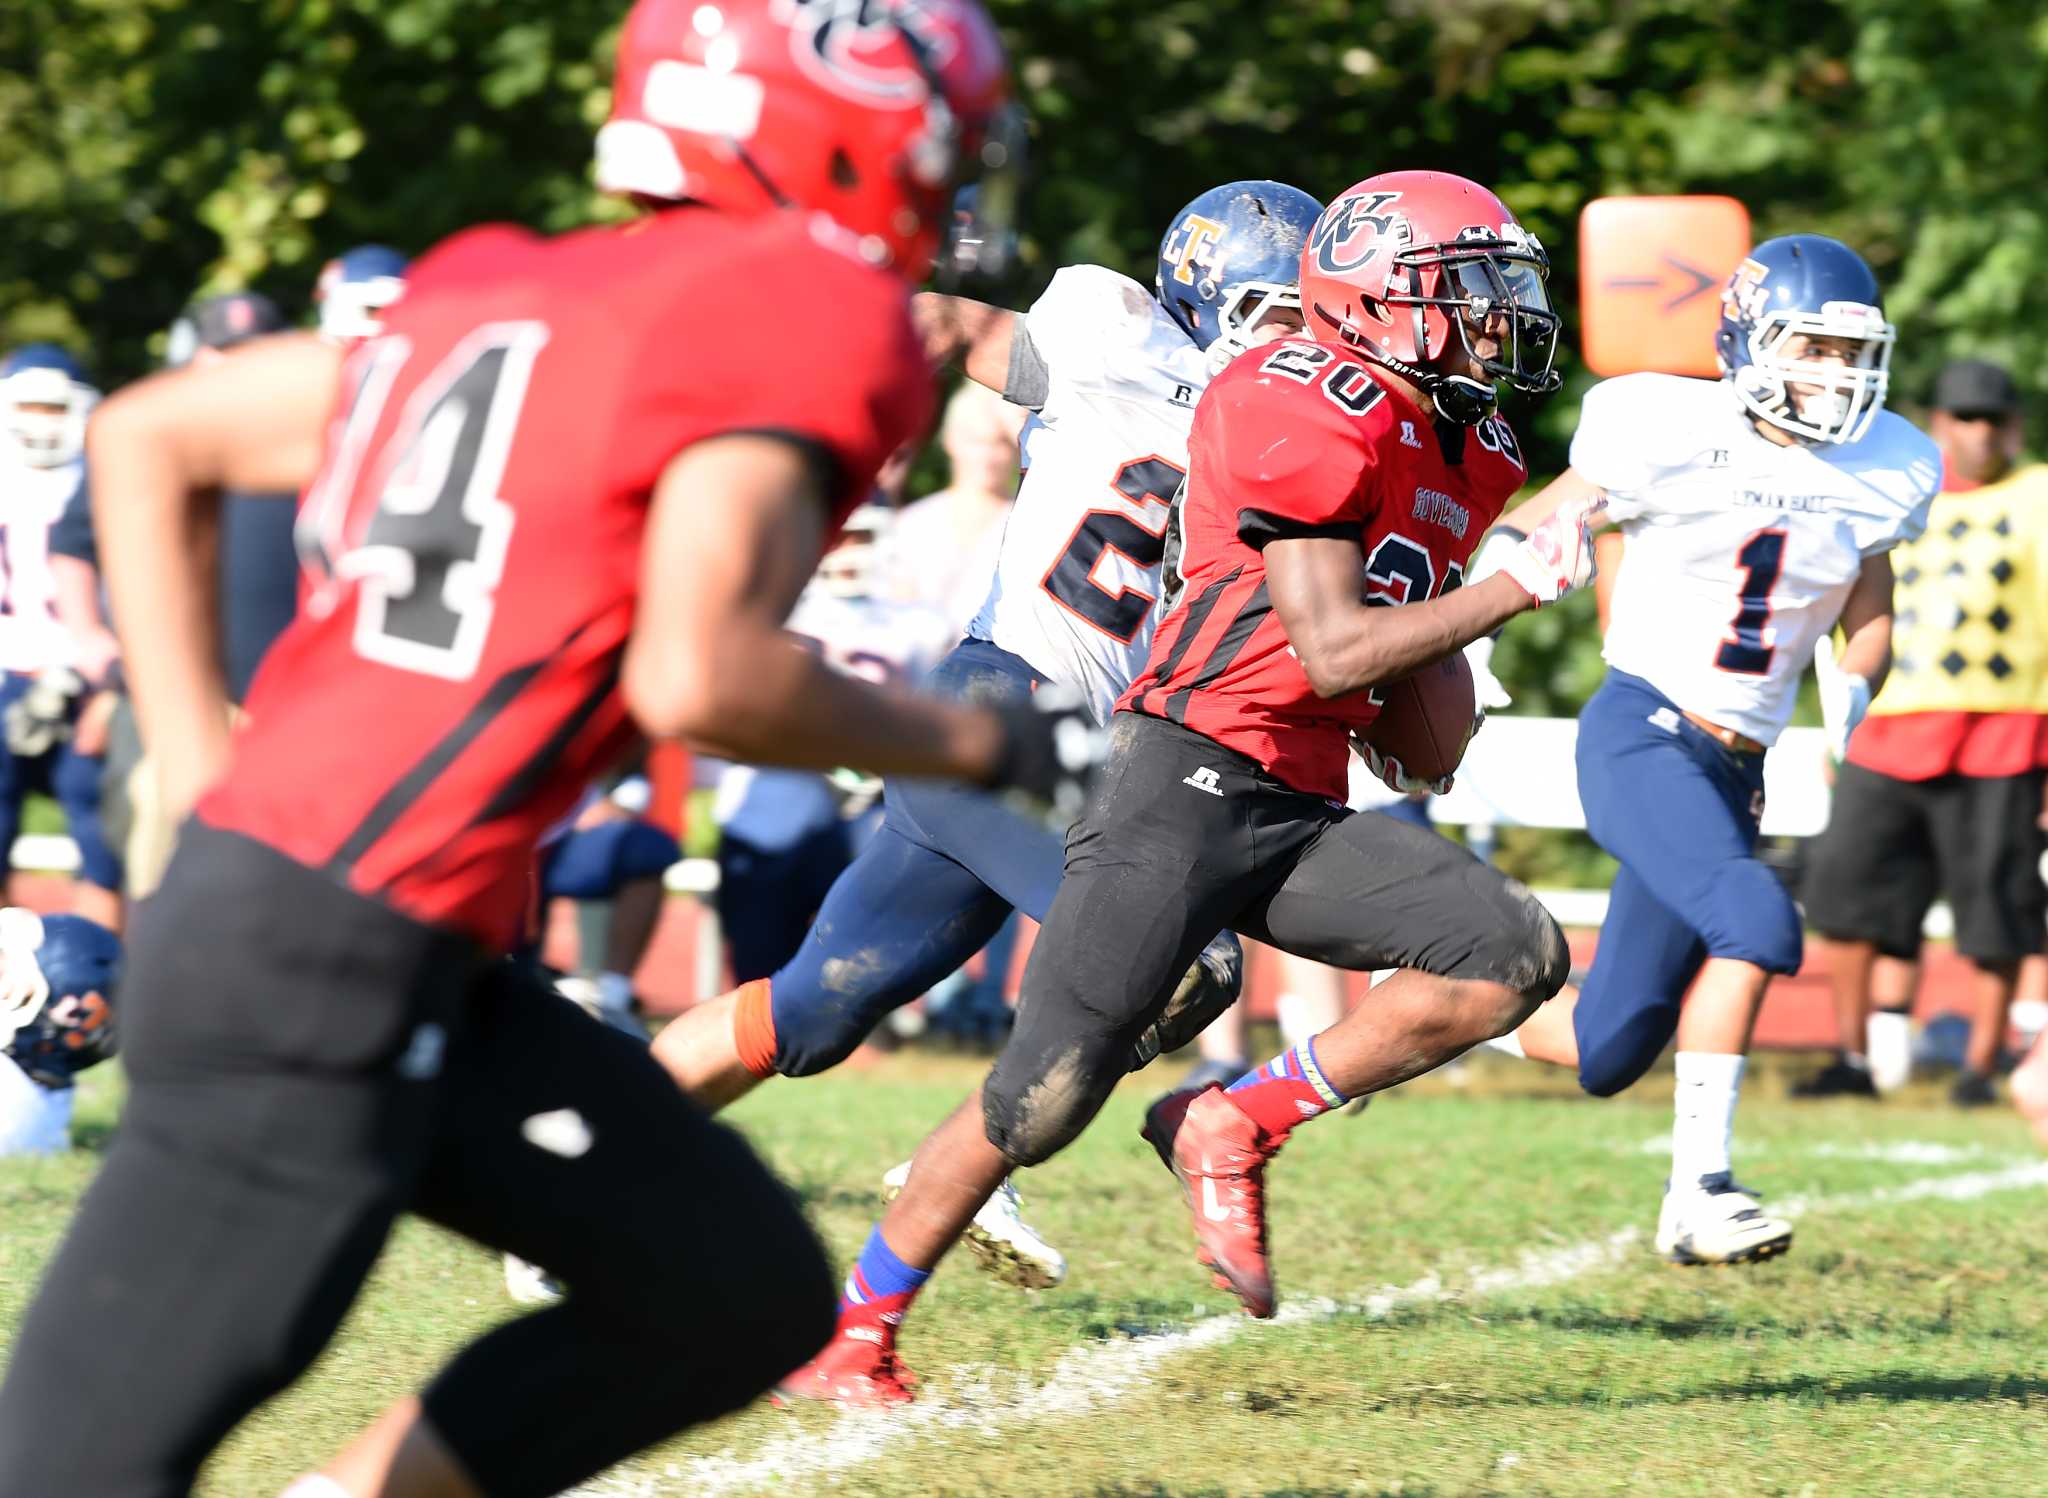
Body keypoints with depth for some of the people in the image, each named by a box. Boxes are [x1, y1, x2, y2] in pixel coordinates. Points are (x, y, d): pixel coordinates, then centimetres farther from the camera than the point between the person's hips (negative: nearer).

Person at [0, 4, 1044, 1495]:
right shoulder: (801, 321, -7)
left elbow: (148, 438, 20)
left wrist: (202, 770, 17)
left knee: (742, 1295, 15)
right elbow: (696, 677, -18)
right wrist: (967, 743, -2)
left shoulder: (507, 298, 17)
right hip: (330, 964, -9)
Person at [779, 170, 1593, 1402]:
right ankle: (854, 1333, 8)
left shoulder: (1464, 455, 15)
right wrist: (1524, 586, -14)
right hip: (1191, 785, -8)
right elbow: (1332, 650, -18)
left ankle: (1237, 1127, -2)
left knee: (1512, 957, -12)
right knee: (1045, 1100, -9)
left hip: (1302, 816, 8)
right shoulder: (1309, 411, -13)